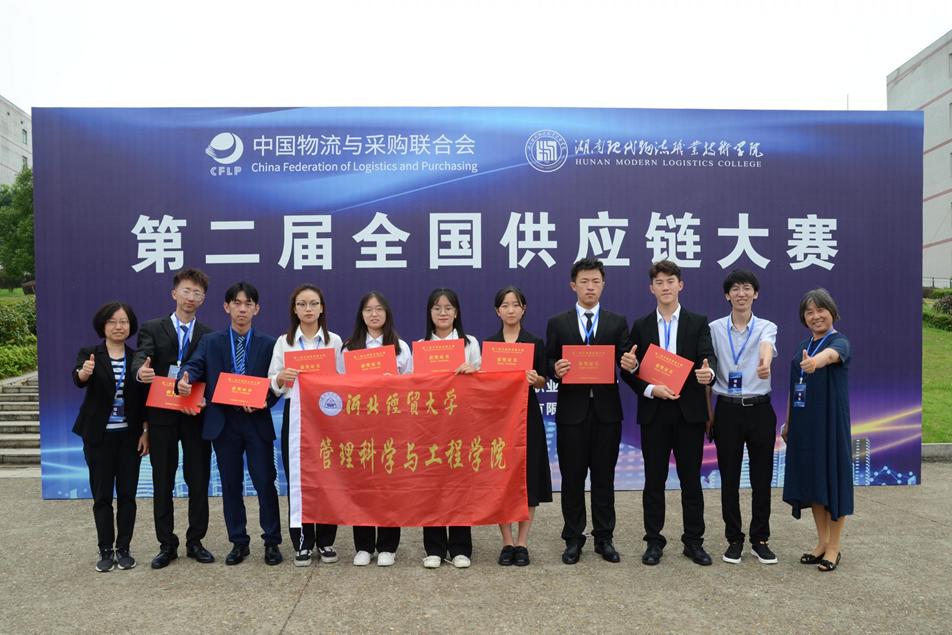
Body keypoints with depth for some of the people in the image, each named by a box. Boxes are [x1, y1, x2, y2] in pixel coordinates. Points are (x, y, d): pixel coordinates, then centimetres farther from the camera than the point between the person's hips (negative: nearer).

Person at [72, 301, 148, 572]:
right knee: (101, 496, 5)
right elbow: (78, 380, -23)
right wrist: (84, 372, -46)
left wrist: (145, 432, -3)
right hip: (99, 436, -1)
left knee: (127, 494, 5)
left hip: (129, 435, 1)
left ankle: (123, 549, 16)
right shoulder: (89, 354, -2)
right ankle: (106, 551, 15)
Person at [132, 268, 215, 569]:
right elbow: (141, 357, -12)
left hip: (196, 416, 1)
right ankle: (167, 544, 19)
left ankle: (195, 541, 19)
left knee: (199, 481, 5)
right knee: (162, 483, 7)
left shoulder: (209, 335, 9)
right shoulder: (152, 328, 5)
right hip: (161, 415, -1)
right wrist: (141, 372, -35)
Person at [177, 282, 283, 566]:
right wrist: (184, 380, -31)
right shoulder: (210, 342, 7)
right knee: (231, 485, 10)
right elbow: (194, 366, -9)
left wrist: (264, 402, -17)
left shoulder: (268, 344, 4)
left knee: (265, 483, 0)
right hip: (223, 423, 1)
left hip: (257, 422, -1)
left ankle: (272, 542, 14)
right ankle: (238, 542, 23)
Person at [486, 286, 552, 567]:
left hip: (527, 415, -1)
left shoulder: (535, 342, 3)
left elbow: (543, 382, 2)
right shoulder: (488, 343, 7)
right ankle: (507, 542, 14)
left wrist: (535, 379, -20)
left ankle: (522, 543, 12)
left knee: (528, 477, 0)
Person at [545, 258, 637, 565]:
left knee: (604, 478, 9)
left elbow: (624, 365, 0)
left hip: (606, 410, 1)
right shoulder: (557, 324, 5)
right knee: (572, 478, 7)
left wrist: (630, 365, -22)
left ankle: (604, 538, 21)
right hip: (572, 410, 0)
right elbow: (548, 366, 4)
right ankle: (573, 539, 20)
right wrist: (556, 369, -18)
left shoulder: (617, 323, 6)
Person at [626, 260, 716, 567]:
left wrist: (709, 373, -32)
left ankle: (694, 541, 20)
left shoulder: (698, 323, 4)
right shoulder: (641, 326, 6)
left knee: (691, 479, 7)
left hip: (689, 412, -1)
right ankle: (654, 541, 19)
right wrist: (651, 389, -14)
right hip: (653, 412, 1)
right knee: (654, 480, 8)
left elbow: (707, 358, -9)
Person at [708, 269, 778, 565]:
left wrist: (765, 363, -51)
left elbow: (766, 347, -27)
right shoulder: (715, 329, 1)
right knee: (729, 478, 6)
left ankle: (760, 540, 22)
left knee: (762, 478, 7)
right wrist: (707, 412, 2)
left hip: (760, 409, 0)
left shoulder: (766, 327, -2)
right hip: (727, 410, 0)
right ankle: (734, 539, 20)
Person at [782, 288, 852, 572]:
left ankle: (834, 547, 16)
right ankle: (822, 541, 24)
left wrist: (816, 362, -58)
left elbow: (831, 354, -36)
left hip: (830, 422, -6)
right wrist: (788, 423, 14)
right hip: (804, 423, 6)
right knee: (810, 479, 11)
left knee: (832, 478, 2)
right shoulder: (803, 346, 11)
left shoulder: (840, 341, -10)